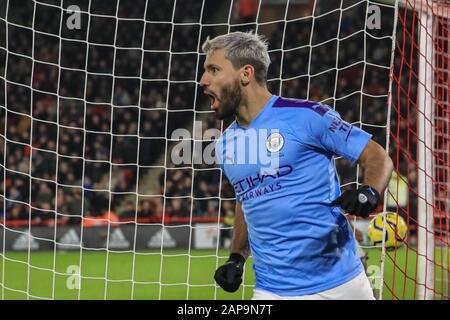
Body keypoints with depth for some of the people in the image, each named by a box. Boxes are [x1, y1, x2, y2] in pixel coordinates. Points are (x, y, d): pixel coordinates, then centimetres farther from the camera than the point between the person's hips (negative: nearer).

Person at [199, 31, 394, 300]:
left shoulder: (306, 115, -8)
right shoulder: (226, 145, 11)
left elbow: (378, 157, -5)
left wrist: (370, 193, -24)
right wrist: (237, 258, 12)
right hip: (273, 290, 4)